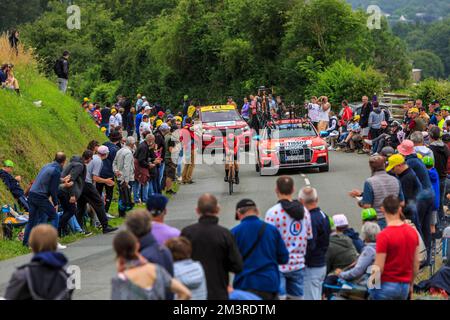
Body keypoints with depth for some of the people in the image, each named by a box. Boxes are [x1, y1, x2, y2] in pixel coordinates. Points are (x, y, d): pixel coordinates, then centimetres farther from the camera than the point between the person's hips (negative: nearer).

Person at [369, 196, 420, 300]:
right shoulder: (413, 232, 3)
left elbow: (379, 268, -16)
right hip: (405, 286, 6)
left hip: (387, 285, -6)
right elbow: (416, 264, 9)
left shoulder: (384, 235, -16)